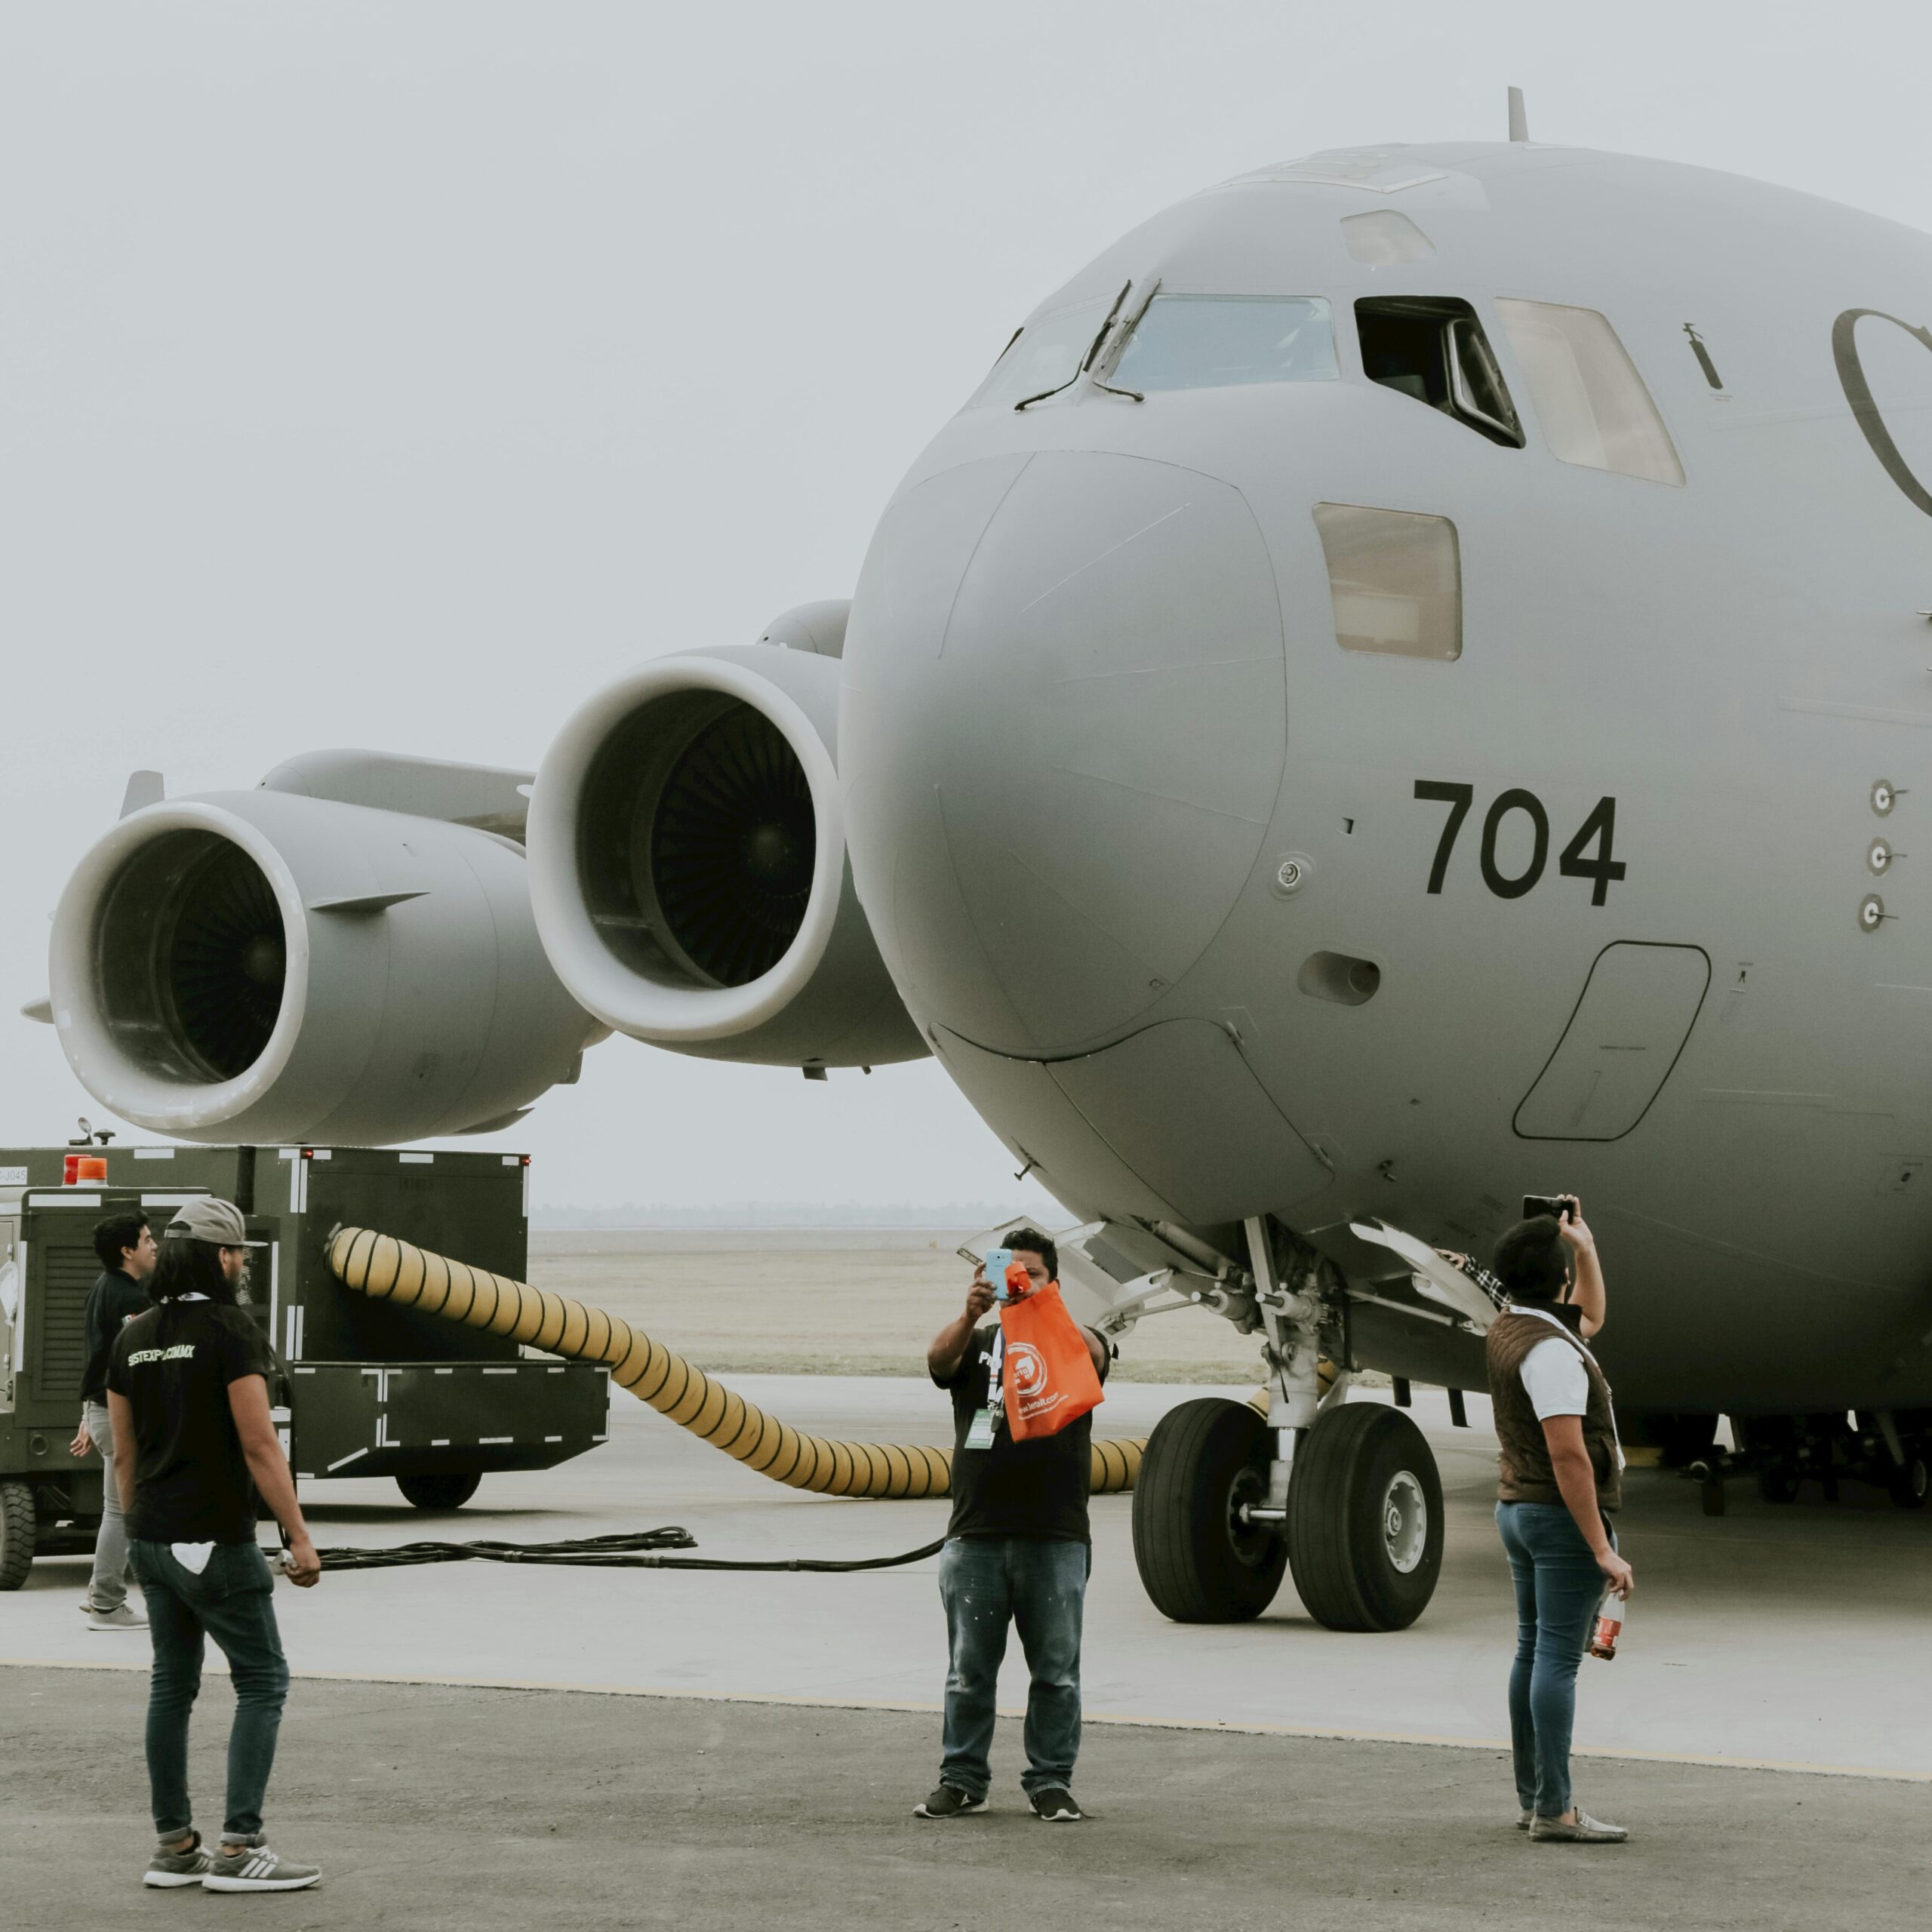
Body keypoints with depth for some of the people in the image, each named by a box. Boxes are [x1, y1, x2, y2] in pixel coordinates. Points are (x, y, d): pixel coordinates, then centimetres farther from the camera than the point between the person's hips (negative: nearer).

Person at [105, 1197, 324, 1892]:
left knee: (172, 1685, 13)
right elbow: (259, 1446, -18)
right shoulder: (230, 1328, -14)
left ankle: (174, 1847, 14)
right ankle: (240, 1848, -6)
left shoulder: (135, 1337, 9)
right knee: (262, 1682, 0)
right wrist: (300, 1539, -14)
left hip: (154, 1540, 7)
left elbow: (125, 1453, 14)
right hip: (216, 1542, -7)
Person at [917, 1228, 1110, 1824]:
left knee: (1056, 1671, 3)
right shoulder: (976, 1344, 12)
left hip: (1056, 1541, -1)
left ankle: (1051, 1783, 10)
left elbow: (1089, 1356, -17)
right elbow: (939, 1357, -11)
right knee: (968, 1671, 6)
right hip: (976, 1536, 1)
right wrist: (971, 1315, -34)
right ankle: (962, 1780, 14)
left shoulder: (1074, 1344, 8)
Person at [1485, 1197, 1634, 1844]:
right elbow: (1568, 1455, -25)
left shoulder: (1509, 1329, 9)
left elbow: (1591, 1317, 30)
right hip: (1563, 1515, -10)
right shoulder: (1549, 1352, -21)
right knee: (1558, 1657, -10)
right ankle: (1554, 1810, -11)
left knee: (1533, 1651, 13)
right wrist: (1602, 1550, -24)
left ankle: (1532, 1796, 17)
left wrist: (1585, 1246, 18)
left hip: (1518, 1509, 10)